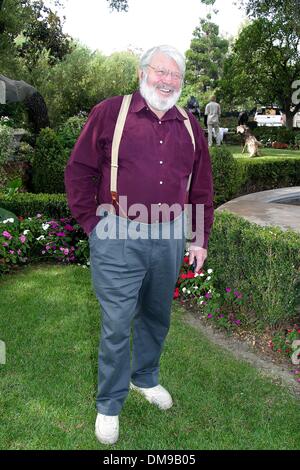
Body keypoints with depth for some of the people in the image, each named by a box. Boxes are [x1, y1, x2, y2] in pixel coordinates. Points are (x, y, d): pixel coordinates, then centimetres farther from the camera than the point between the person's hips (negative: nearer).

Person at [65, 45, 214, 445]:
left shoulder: (190, 126, 11)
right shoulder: (110, 112, -2)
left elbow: (202, 187, 15)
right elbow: (79, 170, -1)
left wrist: (200, 239, 11)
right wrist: (93, 225, -4)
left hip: (169, 238, 5)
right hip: (119, 238, -4)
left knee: (156, 316, 18)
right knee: (116, 324, 2)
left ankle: (145, 378, 42)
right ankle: (109, 405, 21)